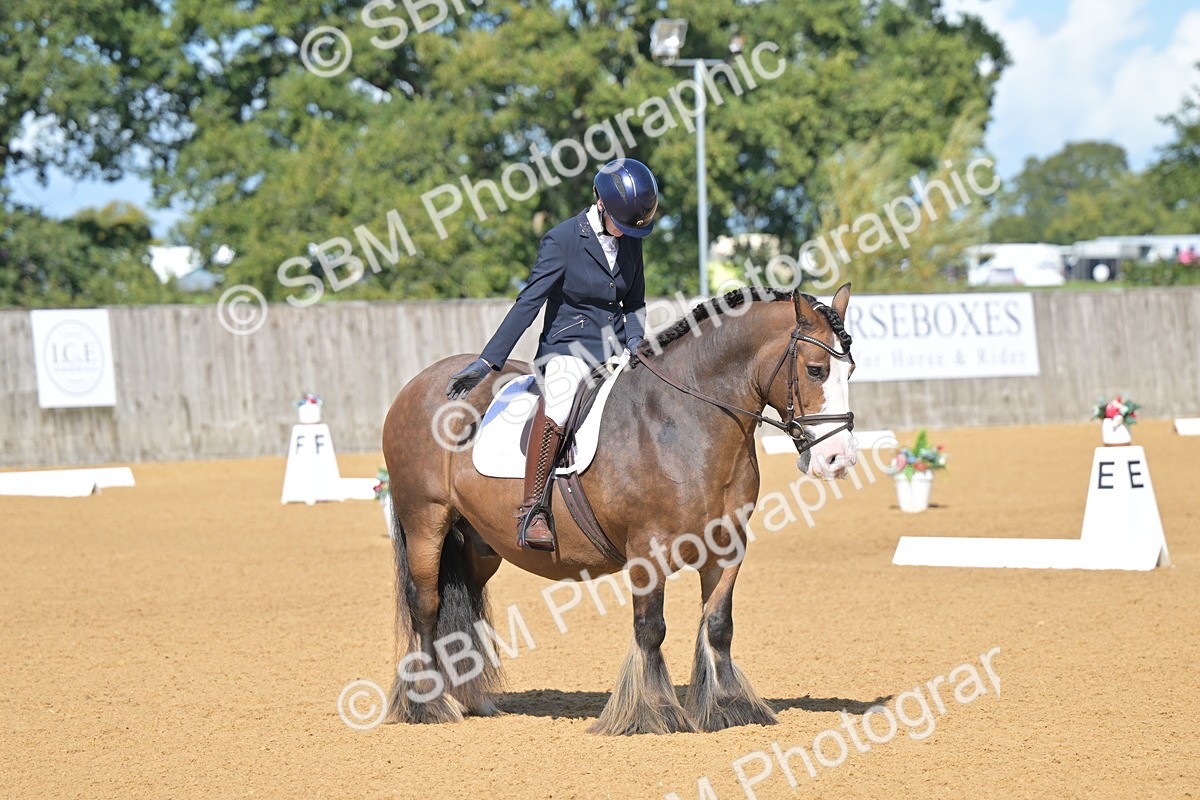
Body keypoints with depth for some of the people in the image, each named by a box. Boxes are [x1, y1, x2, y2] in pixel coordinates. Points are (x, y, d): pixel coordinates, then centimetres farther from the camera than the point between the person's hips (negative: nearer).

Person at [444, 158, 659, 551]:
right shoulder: (563, 239, -10)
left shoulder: (631, 240, 8)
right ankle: (530, 509, -37)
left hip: (616, 352, 7)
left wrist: (635, 345, -3)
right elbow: (528, 302, -11)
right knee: (558, 396, -39)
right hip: (568, 346, -7)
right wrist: (487, 362, -16)